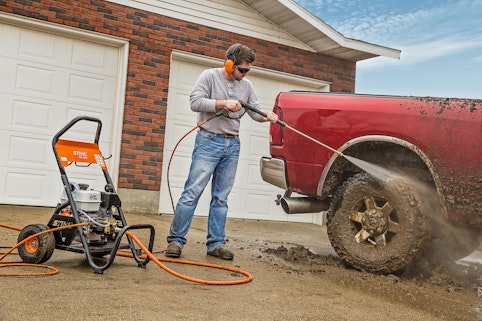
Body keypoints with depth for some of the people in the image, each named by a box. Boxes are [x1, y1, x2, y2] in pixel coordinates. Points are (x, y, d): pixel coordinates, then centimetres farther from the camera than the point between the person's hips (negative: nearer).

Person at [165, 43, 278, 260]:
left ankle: (216, 243, 10)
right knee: (193, 192, -8)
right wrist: (223, 103, -17)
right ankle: (176, 239, -2)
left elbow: (255, 112, 12)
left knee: (221, 198, 6)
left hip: (232, 145, 5)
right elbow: (195, 102, -11)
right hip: (209, 141, -5)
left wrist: (267, 116, -9)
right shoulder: (210, 76, -1)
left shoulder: (246, 86, 14)